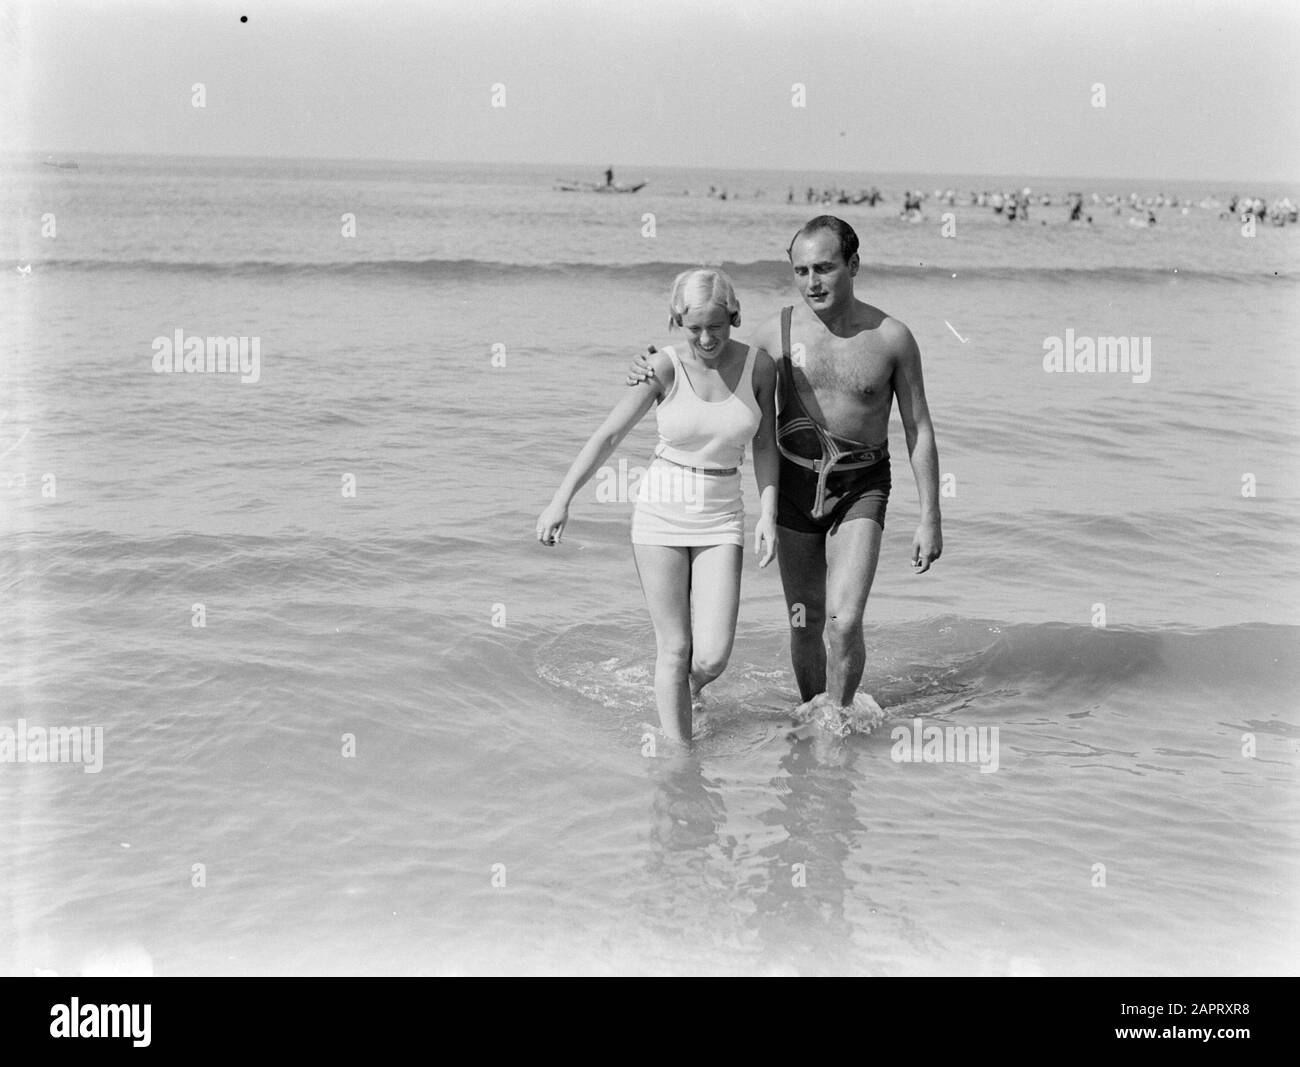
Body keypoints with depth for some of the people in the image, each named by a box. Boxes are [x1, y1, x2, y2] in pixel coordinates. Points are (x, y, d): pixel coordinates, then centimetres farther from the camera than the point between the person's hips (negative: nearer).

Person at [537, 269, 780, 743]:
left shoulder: (758, 365, -5)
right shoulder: (665, 367, -11)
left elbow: (765, 445, 6)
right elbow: (608, 434, -9)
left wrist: (768, 513, -3)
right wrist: (561, 499, -13)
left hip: (720, 516, 1)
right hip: (661, 510, -1)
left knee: (711, 657, -7)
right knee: (674, 647, -1)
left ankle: (689, 689, 29)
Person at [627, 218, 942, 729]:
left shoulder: (891, 338, -9)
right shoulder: (779, 331, -5)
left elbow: (919, 431, -2)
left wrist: (930, 519, -5)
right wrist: (653, 375, -14)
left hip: (860, 491, -2)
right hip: (794, 485, 2)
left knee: (844, 622, -17)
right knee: (805, 623, 10)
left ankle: (838, 716, 5)